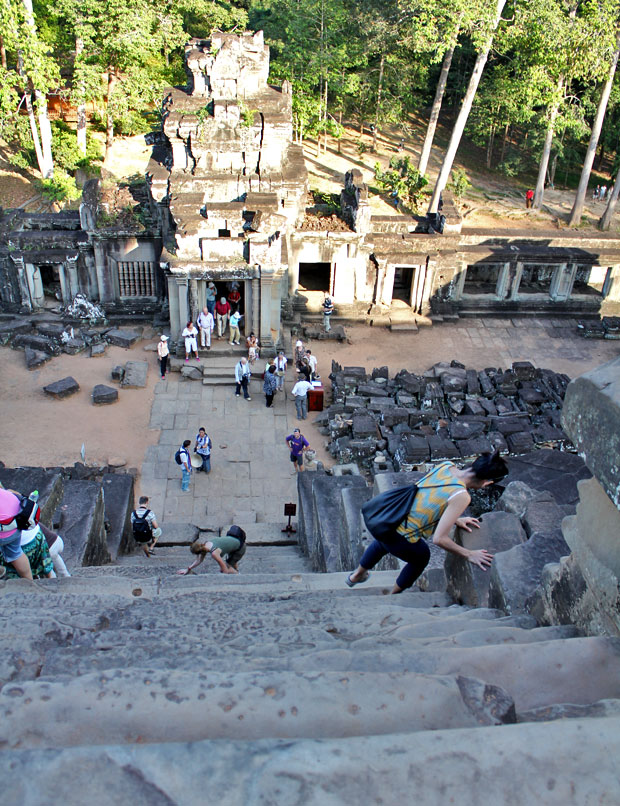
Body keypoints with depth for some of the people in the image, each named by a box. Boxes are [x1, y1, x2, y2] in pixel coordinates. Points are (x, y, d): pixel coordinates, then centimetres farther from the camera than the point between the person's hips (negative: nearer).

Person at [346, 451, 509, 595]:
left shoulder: (446, 465, -2)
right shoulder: (461, 496, -22)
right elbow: (439, 539, -22)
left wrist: (456, 520, 20)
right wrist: (469, 554, -8)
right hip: (399, 538, -7)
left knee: (383, 542, 41)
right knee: (421, 556, 29)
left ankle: (356, 576, 66)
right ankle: (394, 595, 50)